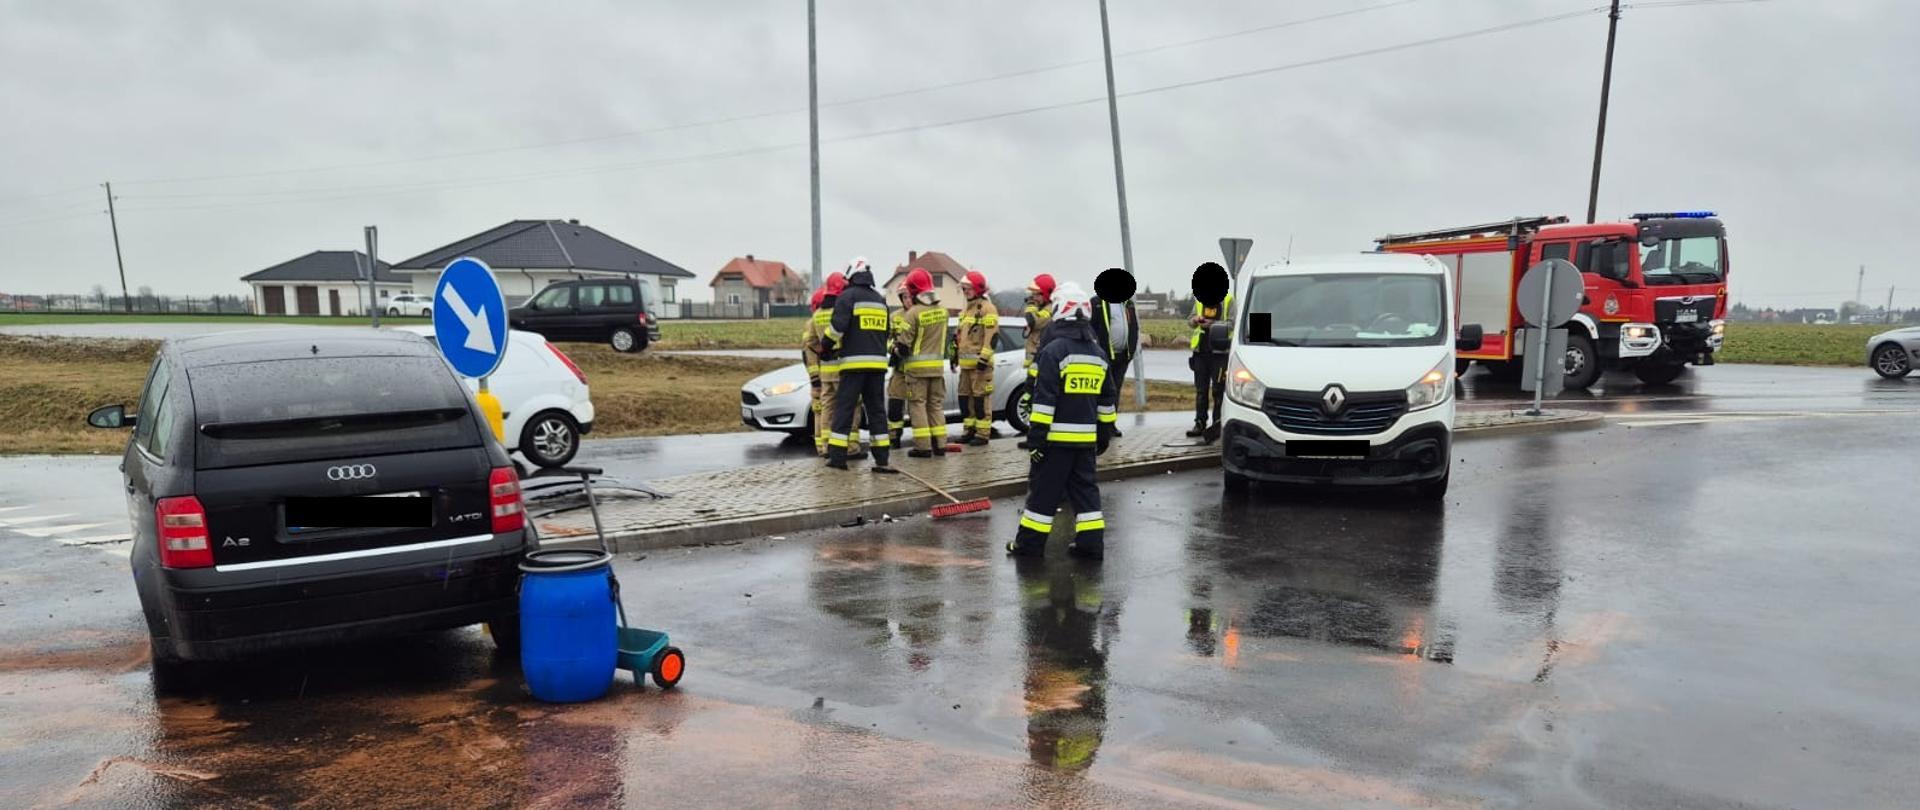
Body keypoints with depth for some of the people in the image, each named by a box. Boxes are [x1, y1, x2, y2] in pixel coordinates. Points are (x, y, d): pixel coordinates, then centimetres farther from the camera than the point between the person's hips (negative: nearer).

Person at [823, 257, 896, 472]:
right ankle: (881, 459, 5)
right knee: (877, 409, 8)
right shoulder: (880, 299, 16)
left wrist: (828, 345, 2)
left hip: (854, 362, -5)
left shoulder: (848, 296, -3)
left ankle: (837, 456, -3)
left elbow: (838, 326, -13)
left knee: (844, 408, -1)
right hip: (878, 362, 5)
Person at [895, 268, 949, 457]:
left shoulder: (913, 313, -16)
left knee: (917, 405, 1)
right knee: (936, 404, 14)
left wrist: (896, 347, 8)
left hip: (916, 367, -6)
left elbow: (903, 346, -14)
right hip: (937, 365, 6)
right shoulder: (942, 311, 3)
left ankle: (923, 446, -1)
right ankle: (940, 444, 14)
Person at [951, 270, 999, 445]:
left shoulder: (987, 308, -8)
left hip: (979, 363, -9)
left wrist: (984, 358, -21)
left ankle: (983, 433, -4)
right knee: (964, 396, 11)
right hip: (965, 362, 9)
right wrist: (955, 354, 24)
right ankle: (969, 429, 20)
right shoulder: (966, 310, 22)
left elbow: (992, 335, -16)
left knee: (981, 397, -7)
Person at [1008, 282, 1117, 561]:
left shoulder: (1053, 351, -12)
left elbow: (1044, 399, -17)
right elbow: (1109, 399, 16)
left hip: (1057, 436, -6)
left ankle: (1030, 542, 7)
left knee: (1044, 488, 1)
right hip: (1086, 438, 6)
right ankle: (1091, 542, 10)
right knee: (1085, 488, 12)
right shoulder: (1098, 354, 11)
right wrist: (1105, 433, 24)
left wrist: (1037, 436, -15)